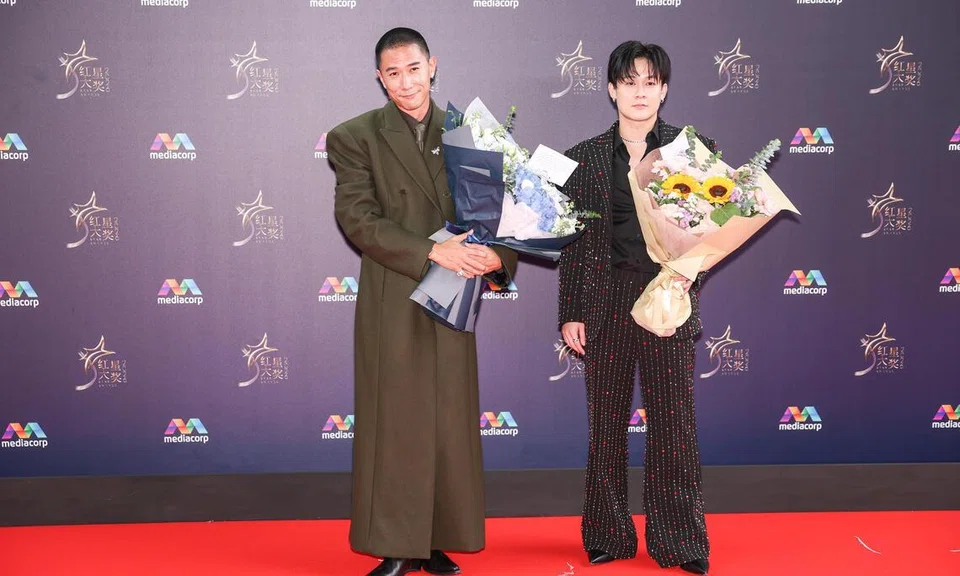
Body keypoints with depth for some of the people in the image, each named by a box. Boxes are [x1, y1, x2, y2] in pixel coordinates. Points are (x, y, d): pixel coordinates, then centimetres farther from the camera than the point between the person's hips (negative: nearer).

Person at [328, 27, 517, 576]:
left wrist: (499, 254, -13)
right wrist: (431, 251, -20)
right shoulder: (356, 137, -1)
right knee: (394, 426, 3)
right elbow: (358, 220, -10)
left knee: (450, 425, 7)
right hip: (391, 303, -3)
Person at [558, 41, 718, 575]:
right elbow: (573, 241, 5)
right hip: (606, 301, 1)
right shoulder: (585, 157, 6)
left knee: (674, 420, 2)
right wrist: (570, 313, 2)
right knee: (607, 421, 8)